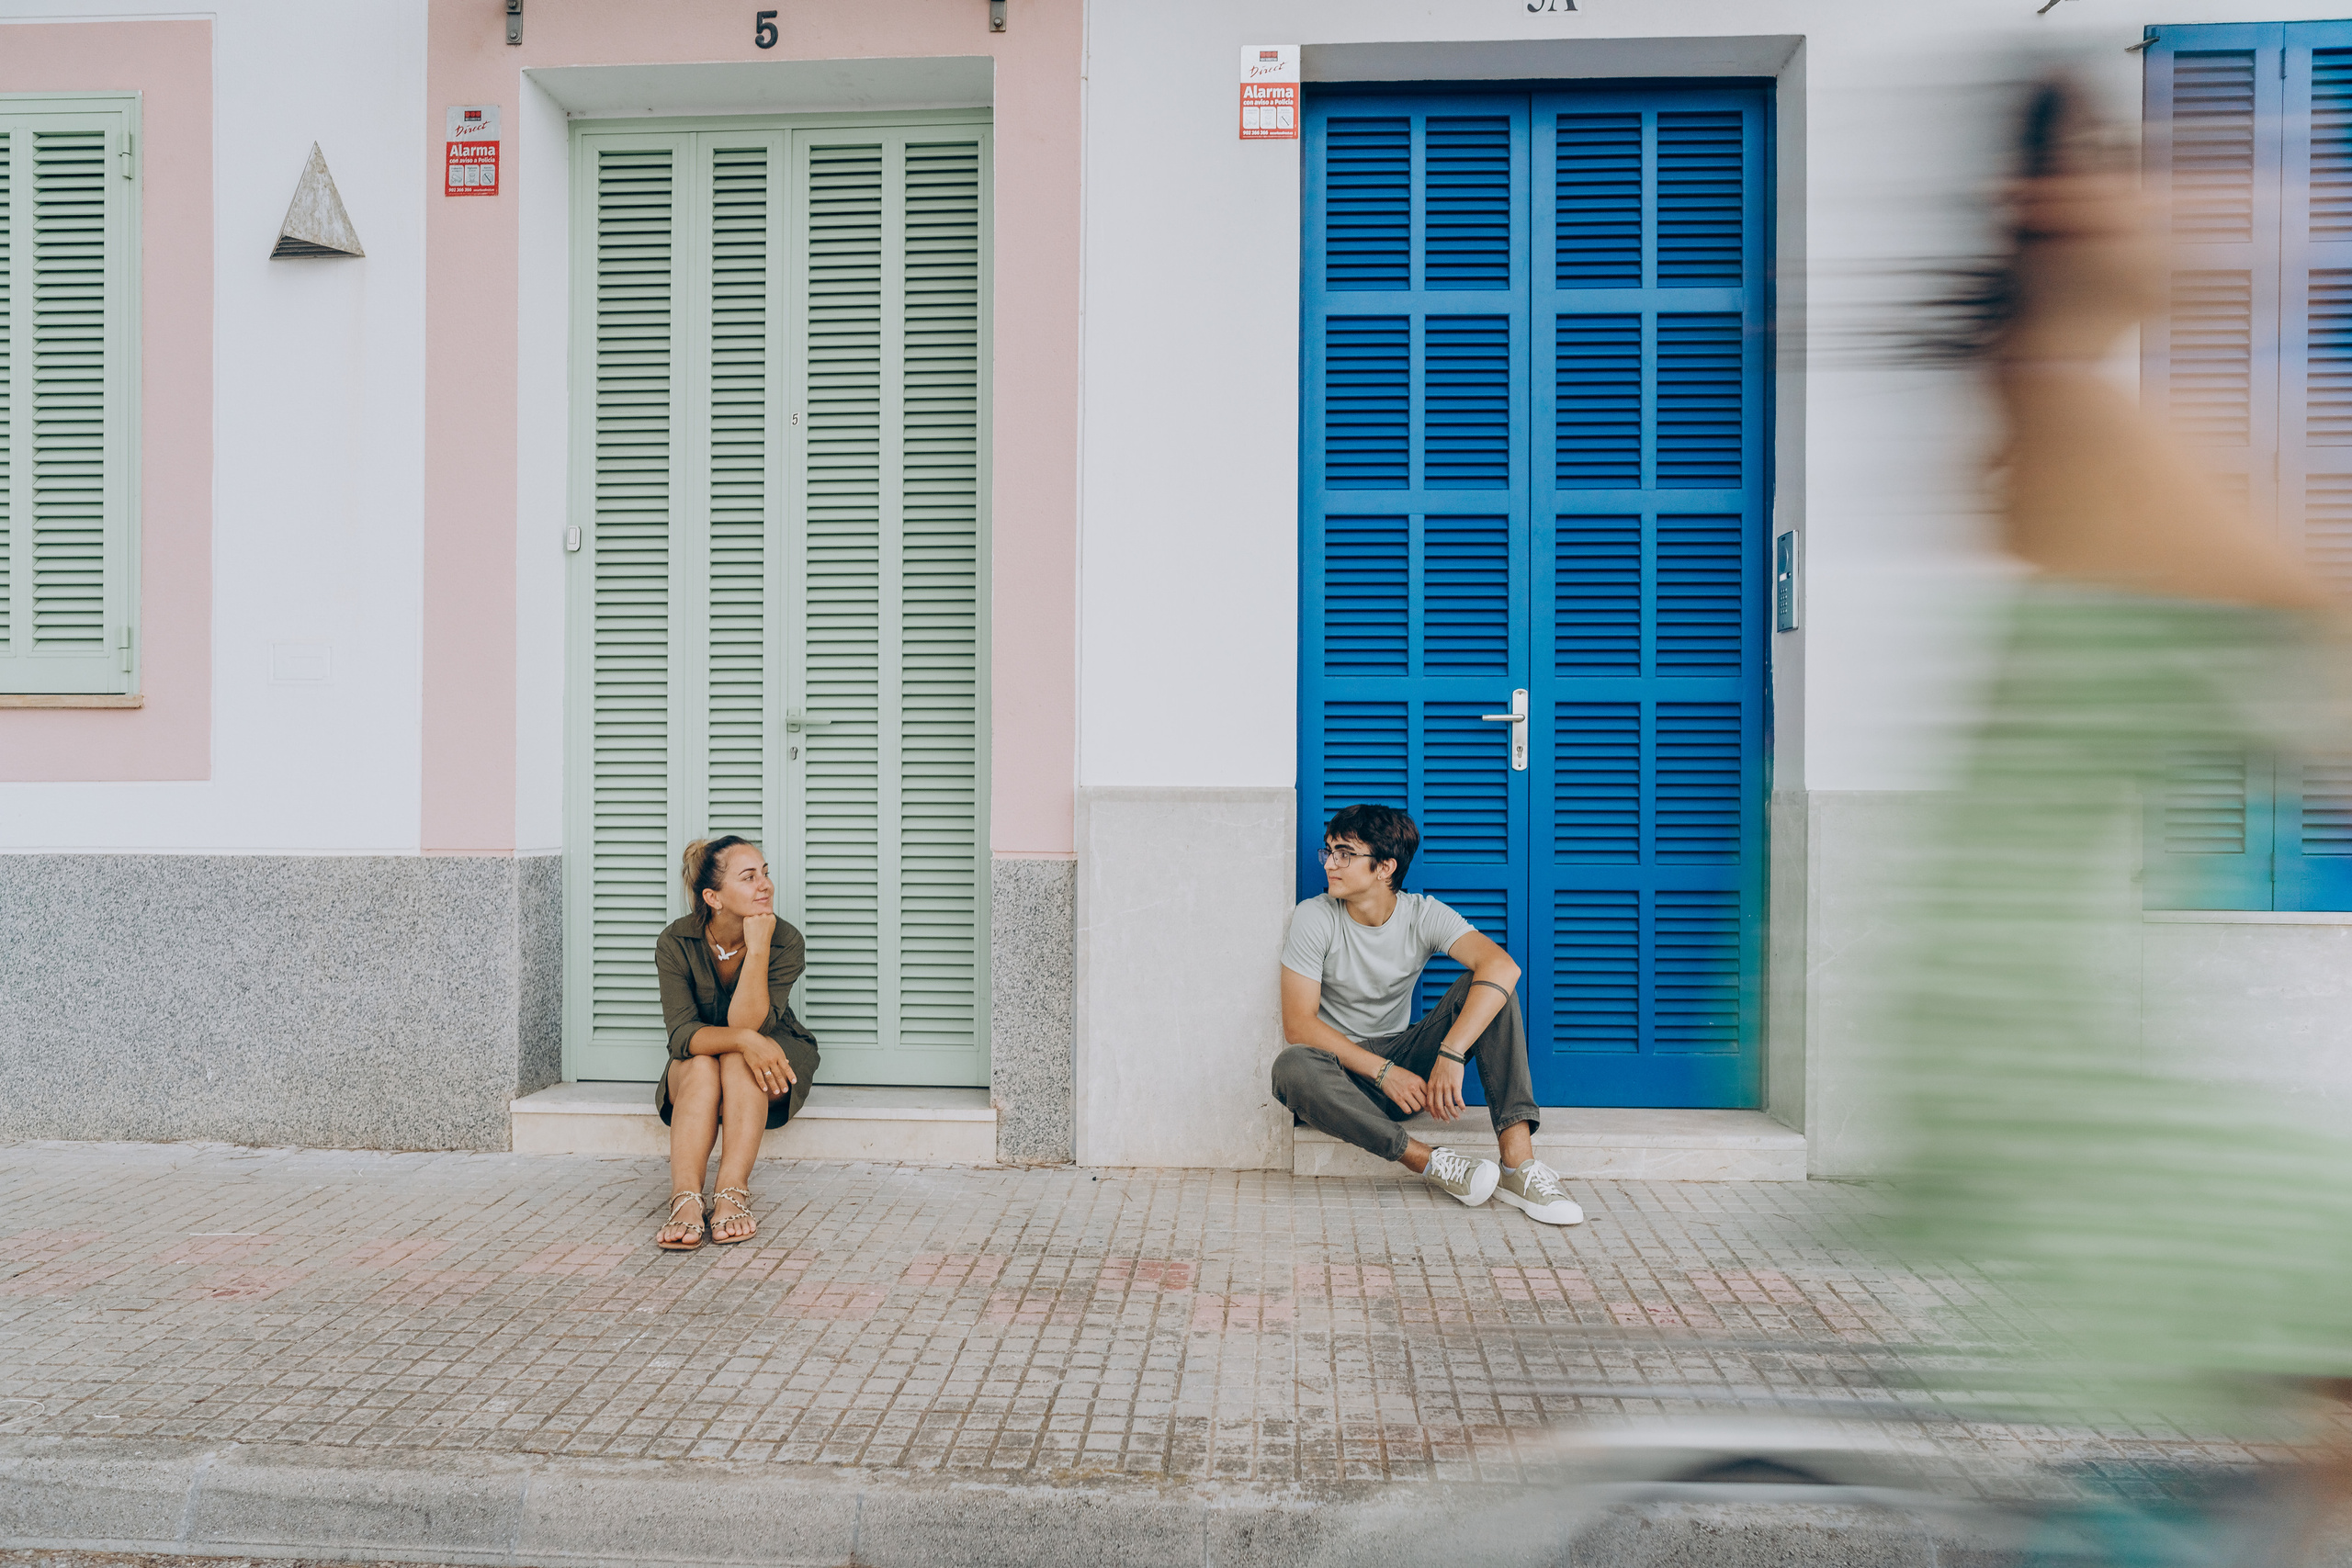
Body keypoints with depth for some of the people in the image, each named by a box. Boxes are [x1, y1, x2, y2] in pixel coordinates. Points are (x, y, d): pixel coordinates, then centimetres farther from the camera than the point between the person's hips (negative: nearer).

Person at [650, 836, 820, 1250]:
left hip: (773, 1065, -1)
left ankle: (731, 1194, -45)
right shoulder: (675, 943, -17)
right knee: (701, 1066, -34)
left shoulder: (785, 942, -20)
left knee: (737, 1060, -34)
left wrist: (758, 947, -37)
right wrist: (744, 1040, -46)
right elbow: (682, 1033, -27)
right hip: (693, 1068, 1)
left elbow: (748, 1025, -29)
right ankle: (685, 1201, -47)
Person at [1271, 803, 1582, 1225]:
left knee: (1487, 986, -20)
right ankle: (1430, 1163, -30)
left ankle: (1519, 1163, -30)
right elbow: (1298, 1024, -15)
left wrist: (1450, 1056, -37)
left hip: (1407, 1062, 2)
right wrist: (1383, 1072, -25)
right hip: (1344, 1071, -2)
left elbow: (1502, 966, -26)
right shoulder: (1314, 918, -10)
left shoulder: (1423, 914, -7)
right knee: (1292, 1067, -38)